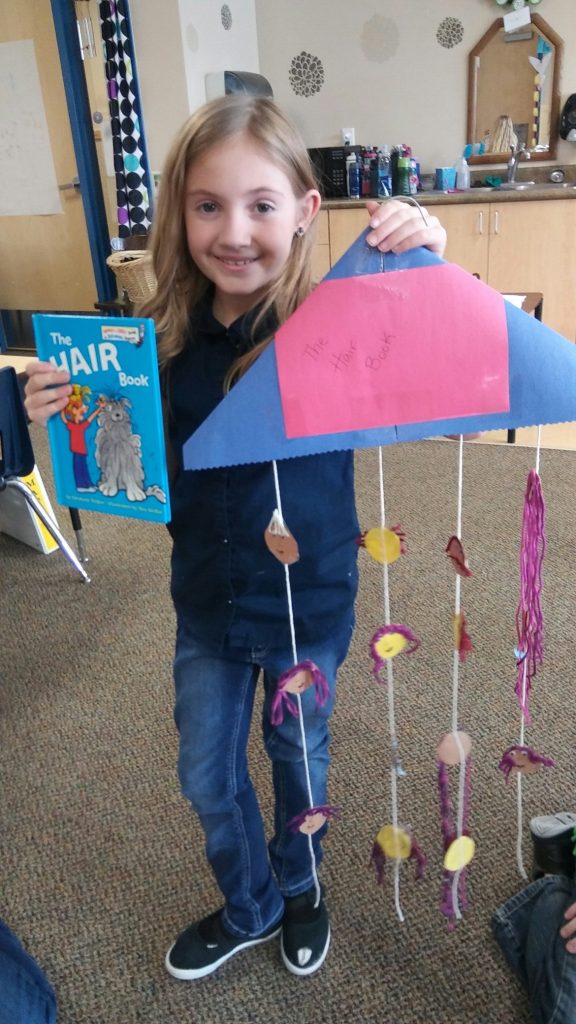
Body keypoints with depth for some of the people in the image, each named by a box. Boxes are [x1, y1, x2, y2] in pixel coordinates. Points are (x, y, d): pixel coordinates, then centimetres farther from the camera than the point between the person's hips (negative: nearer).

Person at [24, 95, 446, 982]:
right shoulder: (166, 337, -9)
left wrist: (429, 270, -40)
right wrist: (63, 417, -16)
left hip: (308, 602, -3)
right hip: (207, 601, 3)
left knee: (299, 758, 23)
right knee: (206, 775, 20)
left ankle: (299, 889, 56)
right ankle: (248, 908, 52)